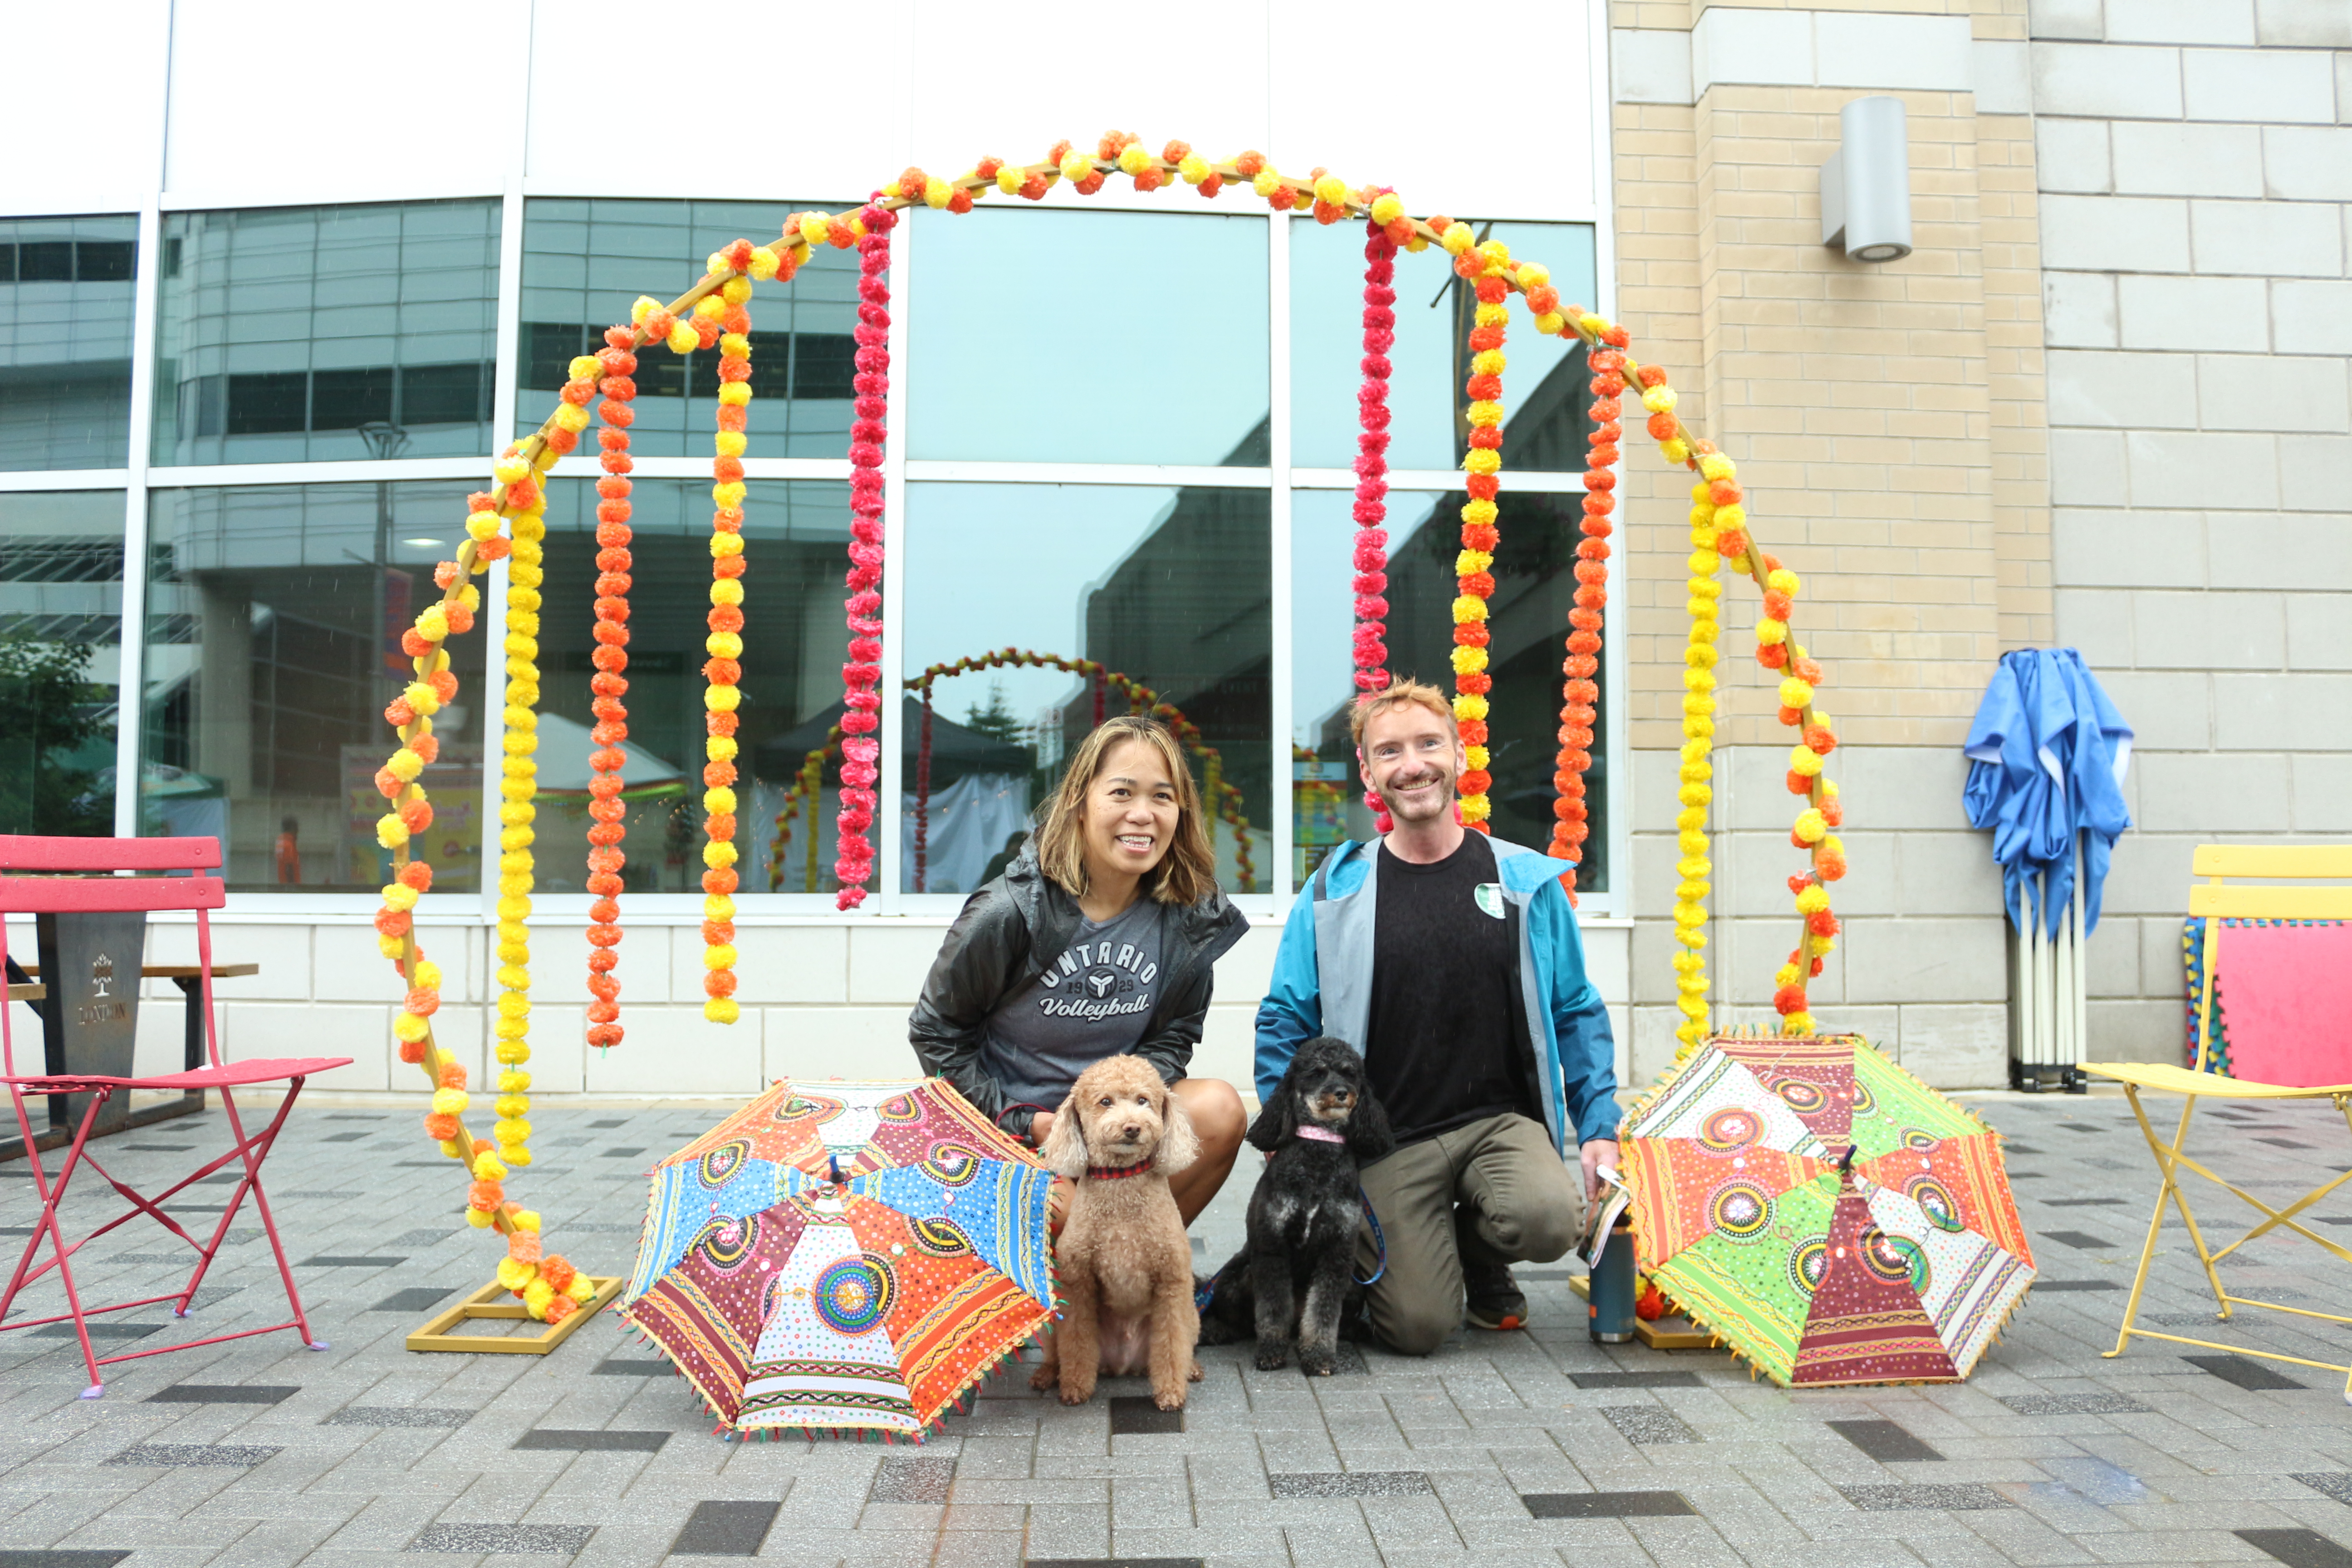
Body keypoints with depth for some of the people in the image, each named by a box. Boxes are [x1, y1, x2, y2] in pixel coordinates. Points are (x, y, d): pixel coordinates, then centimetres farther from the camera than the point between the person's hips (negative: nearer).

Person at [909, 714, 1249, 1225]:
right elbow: (935, 1030, -5)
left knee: (1220, 1108, -21)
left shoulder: (1188, 919, -5)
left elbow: (1173, 1036, 7)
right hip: (1005, 1127, -4)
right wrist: (1020, 1121, -11)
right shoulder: (1010, 910, -16)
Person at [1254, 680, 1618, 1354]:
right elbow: (1285, 1023, 6)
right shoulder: (1334, 892, 1)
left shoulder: (1528, 882, 4)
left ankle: (1479, 1253, 8)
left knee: (1548, 1218, -29)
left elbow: (1577, 1013, 11)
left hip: (1502, 1120, 1)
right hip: (1386, 1139, -1)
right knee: (1419, 1328, -13)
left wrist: (1599, 1125, 2)